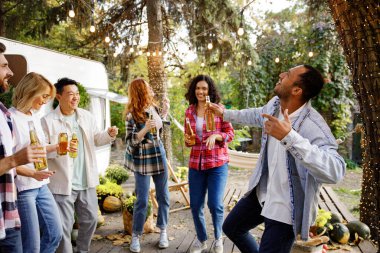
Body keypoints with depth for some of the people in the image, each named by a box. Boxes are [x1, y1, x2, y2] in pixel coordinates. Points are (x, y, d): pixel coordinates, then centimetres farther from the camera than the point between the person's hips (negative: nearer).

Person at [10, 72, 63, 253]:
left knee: (55, 234, 15)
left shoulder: (35, 117, 10)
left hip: (41, 186, 8)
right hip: (22, 188, -8)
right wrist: (32, 173, -26)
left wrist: (56, 147, 12)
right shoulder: (10, 118, -15)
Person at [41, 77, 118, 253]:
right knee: (64, 226, 3)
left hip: (86, 181, 6)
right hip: (63, 183, -5)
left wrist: (109, 134, -6)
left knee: (90, 219, 18)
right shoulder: (48, 121, -9)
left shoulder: (87, 116, 8)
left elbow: (96, 139, 15)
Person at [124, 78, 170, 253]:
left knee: (163, 196, 10)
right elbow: (130, 141, -15)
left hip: (159, 156, 6)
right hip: (142, 160, -6)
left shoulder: (152, 107, 5)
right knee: (142, 200, -1)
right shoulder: (132, 114, -14)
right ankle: (136, 236, 14)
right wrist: (145, 129, -28)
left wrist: (164, 112, 13)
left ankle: (163, 232, 24)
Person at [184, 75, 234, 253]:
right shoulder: (189, 112, 6)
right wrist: (187, 140, -7)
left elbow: (230, 134, -3)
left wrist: (215, 136, -21)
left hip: (218, 162, -3)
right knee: (195, 205, 6)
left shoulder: (219, 109, -4)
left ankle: (218, 238, 24)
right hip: (196, 163, 4)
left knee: (215, 204, -5)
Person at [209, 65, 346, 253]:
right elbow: (255, 115, 19)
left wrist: (289, 137, -51)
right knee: (231, 228, 23)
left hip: (286, 208, -8)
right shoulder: (274, 104, -6)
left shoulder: (313, 126, -31)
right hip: (261, 193, 8)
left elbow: (334, 171, -47)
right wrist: (225, 113, 32)